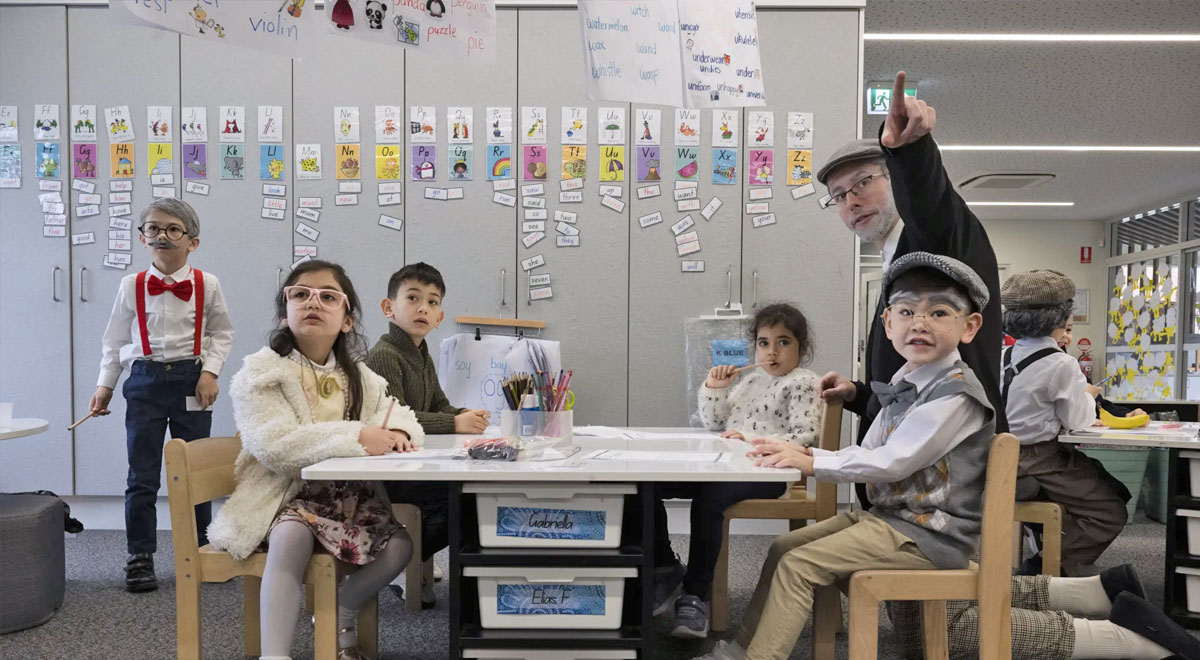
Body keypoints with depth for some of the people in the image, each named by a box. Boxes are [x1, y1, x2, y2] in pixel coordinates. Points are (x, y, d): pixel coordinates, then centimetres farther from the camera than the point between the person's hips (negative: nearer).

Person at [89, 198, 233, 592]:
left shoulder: (206, 285, -1)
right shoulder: (131, 287, 1)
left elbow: (222, 333, 6)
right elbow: (115, 340, 9)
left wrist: (210, 371, -6)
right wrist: (105, 385, 6)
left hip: (192, 381, 0)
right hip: (145, 380, 0)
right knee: (142, 474, 2)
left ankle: (201, 550, 23)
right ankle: (140, 557, 14)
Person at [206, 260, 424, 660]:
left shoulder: (359, 378, 14)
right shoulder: (262, 373, -6)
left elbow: (398, 413, 13)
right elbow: (276, 446, -20)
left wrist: (398, 431, -15)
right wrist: (357, 437, -29)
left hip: (351, 494, 5)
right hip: (287, 495, -5)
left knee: (400, 544, -16)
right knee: (291, 536, -36)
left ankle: (340, 615, 11)